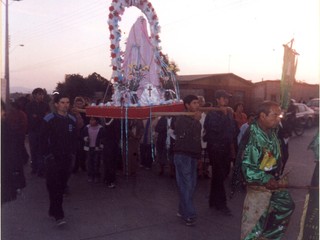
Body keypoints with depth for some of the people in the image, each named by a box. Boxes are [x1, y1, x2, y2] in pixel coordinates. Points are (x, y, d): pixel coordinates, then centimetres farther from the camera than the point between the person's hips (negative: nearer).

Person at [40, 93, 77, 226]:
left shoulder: (72, 119, 6)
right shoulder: (49, 119, -8)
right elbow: (44, 139, -7)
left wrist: (72, 153, 6)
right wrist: (47, 154, -11)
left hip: (67, 158, 5)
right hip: (53, 158, -4)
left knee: (62, 185, 10)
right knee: (54, 185, -6)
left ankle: (54, 210, 24)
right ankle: (58, 215, -2)